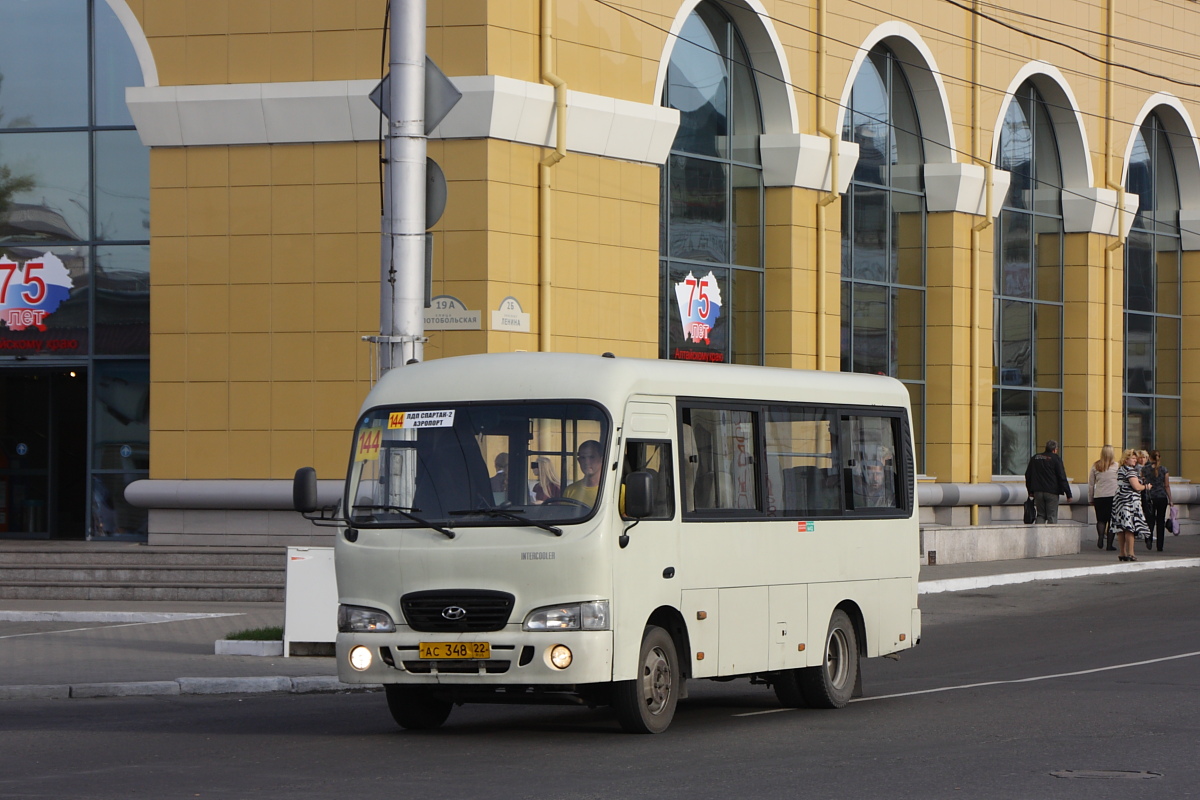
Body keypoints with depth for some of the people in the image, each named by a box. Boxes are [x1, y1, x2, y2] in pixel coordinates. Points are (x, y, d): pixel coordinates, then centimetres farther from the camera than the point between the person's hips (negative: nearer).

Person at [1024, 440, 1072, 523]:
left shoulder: (1035, 458, 11)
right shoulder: (1056, 459, -5)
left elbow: (1028, 476, 15)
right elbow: (1062, 478, -8)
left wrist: (1030, 491, 23)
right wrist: (1068, 494, -5)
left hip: (1038, 492, 4)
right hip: (1052, 493, -4)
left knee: (1040, 515, 10)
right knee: (1052, 516, 0)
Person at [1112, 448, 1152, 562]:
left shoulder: (1120, 470, 17)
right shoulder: (1130, 470, -11)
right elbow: (1136, 486, -16)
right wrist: (1146, 486, 3)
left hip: (1119, 500, 9)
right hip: (1130, 501, -9)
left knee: (1121, 529, 9)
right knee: (1130, 528, -9)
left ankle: (1123, 553, 13)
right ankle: (1130, 553, -11)